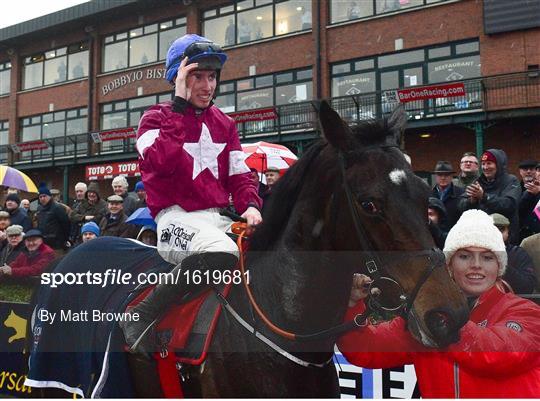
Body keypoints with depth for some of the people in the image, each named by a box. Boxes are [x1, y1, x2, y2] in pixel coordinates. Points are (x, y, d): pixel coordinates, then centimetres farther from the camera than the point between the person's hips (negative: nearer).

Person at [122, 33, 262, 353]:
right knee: (222, 252, -37)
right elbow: (160, 162, -19)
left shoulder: (224, 123, 18)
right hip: (177, 218, -6)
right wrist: (180, 104, -14)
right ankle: (142, 316, -22)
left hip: (217, 218, 6)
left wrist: (251, 205, -7)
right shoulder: (155, 118, 3)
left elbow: (239, 175, 15)